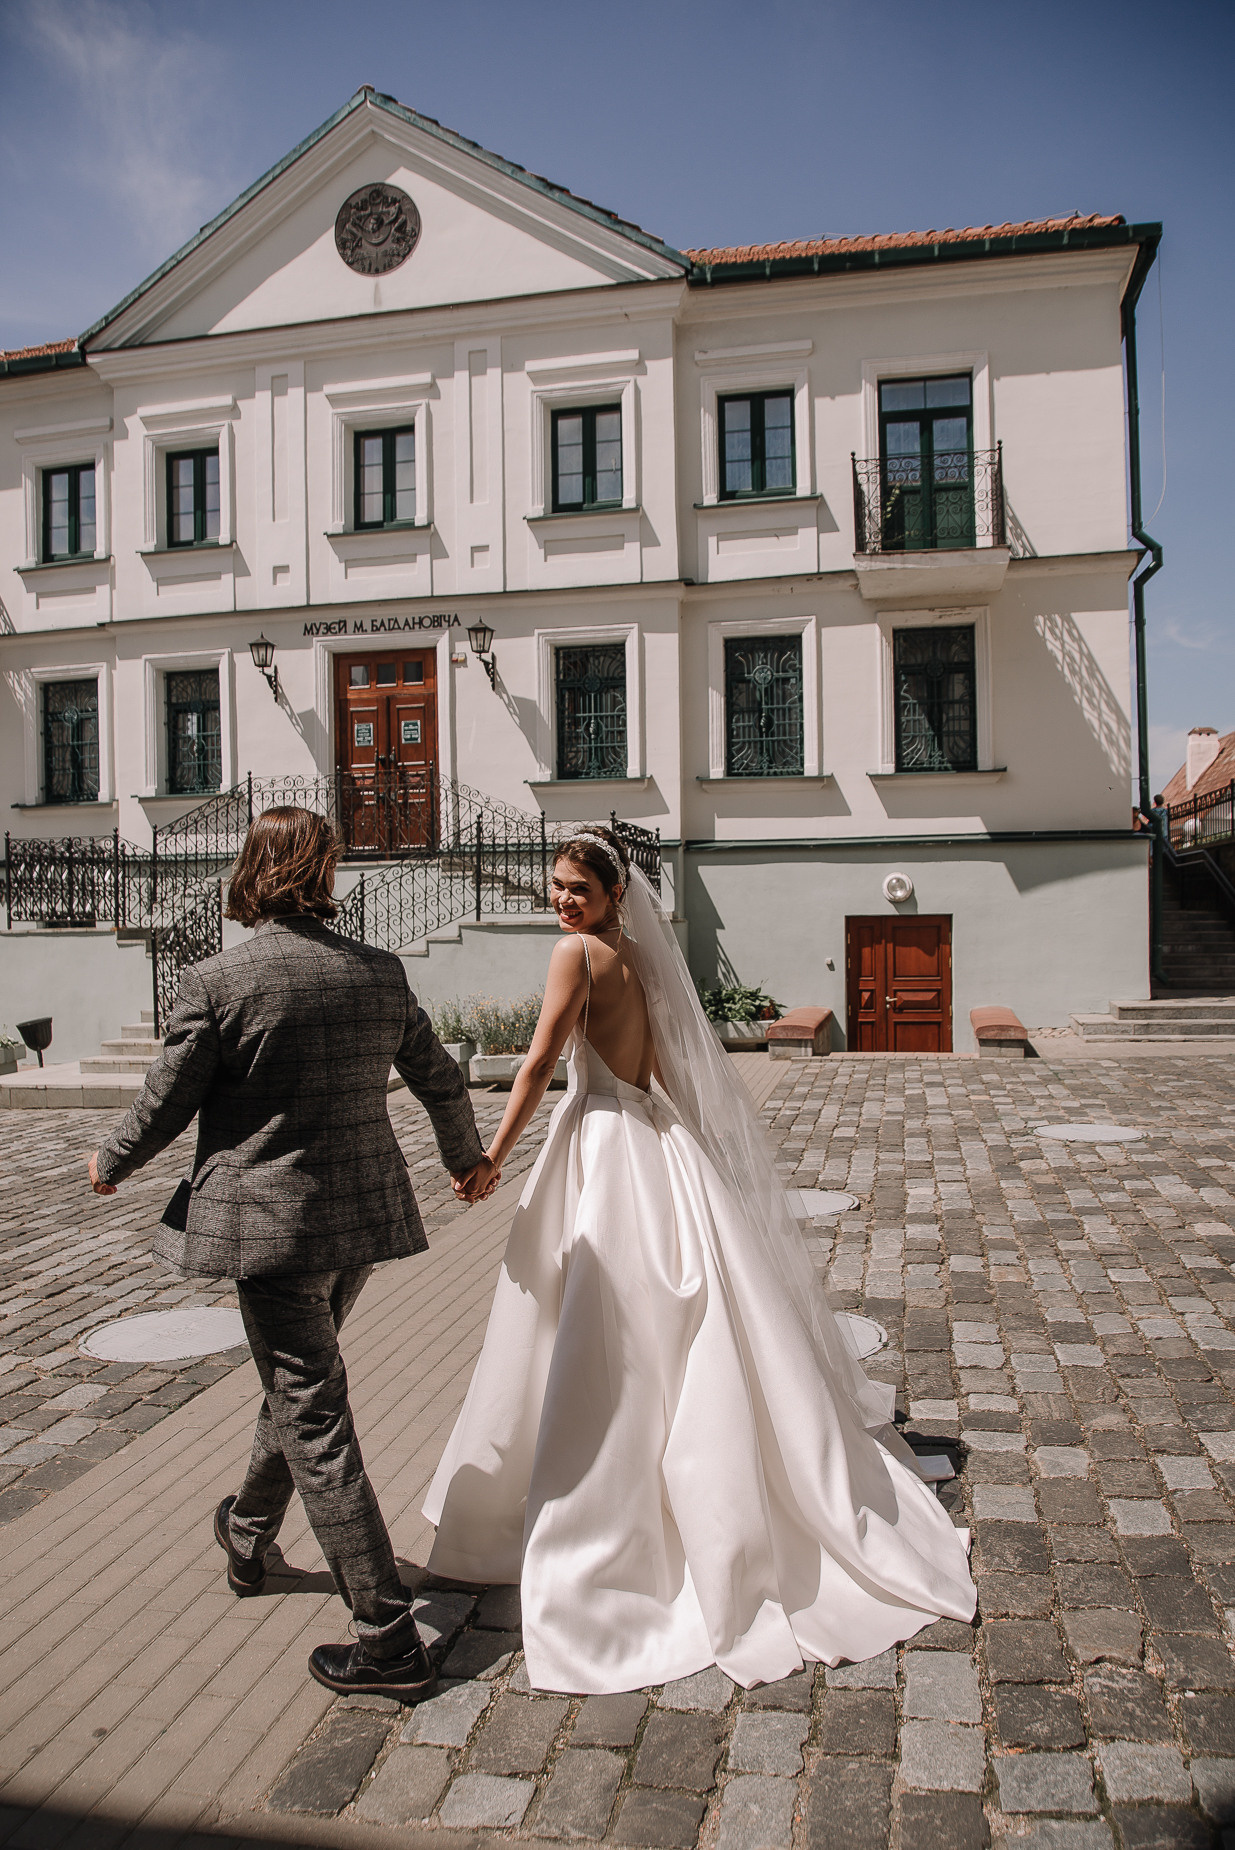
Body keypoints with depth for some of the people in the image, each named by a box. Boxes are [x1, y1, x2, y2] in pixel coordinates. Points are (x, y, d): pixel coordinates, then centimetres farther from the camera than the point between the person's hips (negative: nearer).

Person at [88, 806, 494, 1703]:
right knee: (297, 1382, 27)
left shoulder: (215, 980, -14)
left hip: (272, 1223, -6)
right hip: (363, 1218, 6)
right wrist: (467, 1156, 28)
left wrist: (111, 1164, 16)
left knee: (315, 1422, 3)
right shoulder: (380, 971, 0)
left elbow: (164, 1106, -6)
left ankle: (390, 1637, 9)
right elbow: (442, 1078, 9)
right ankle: (250, 1534, 50)